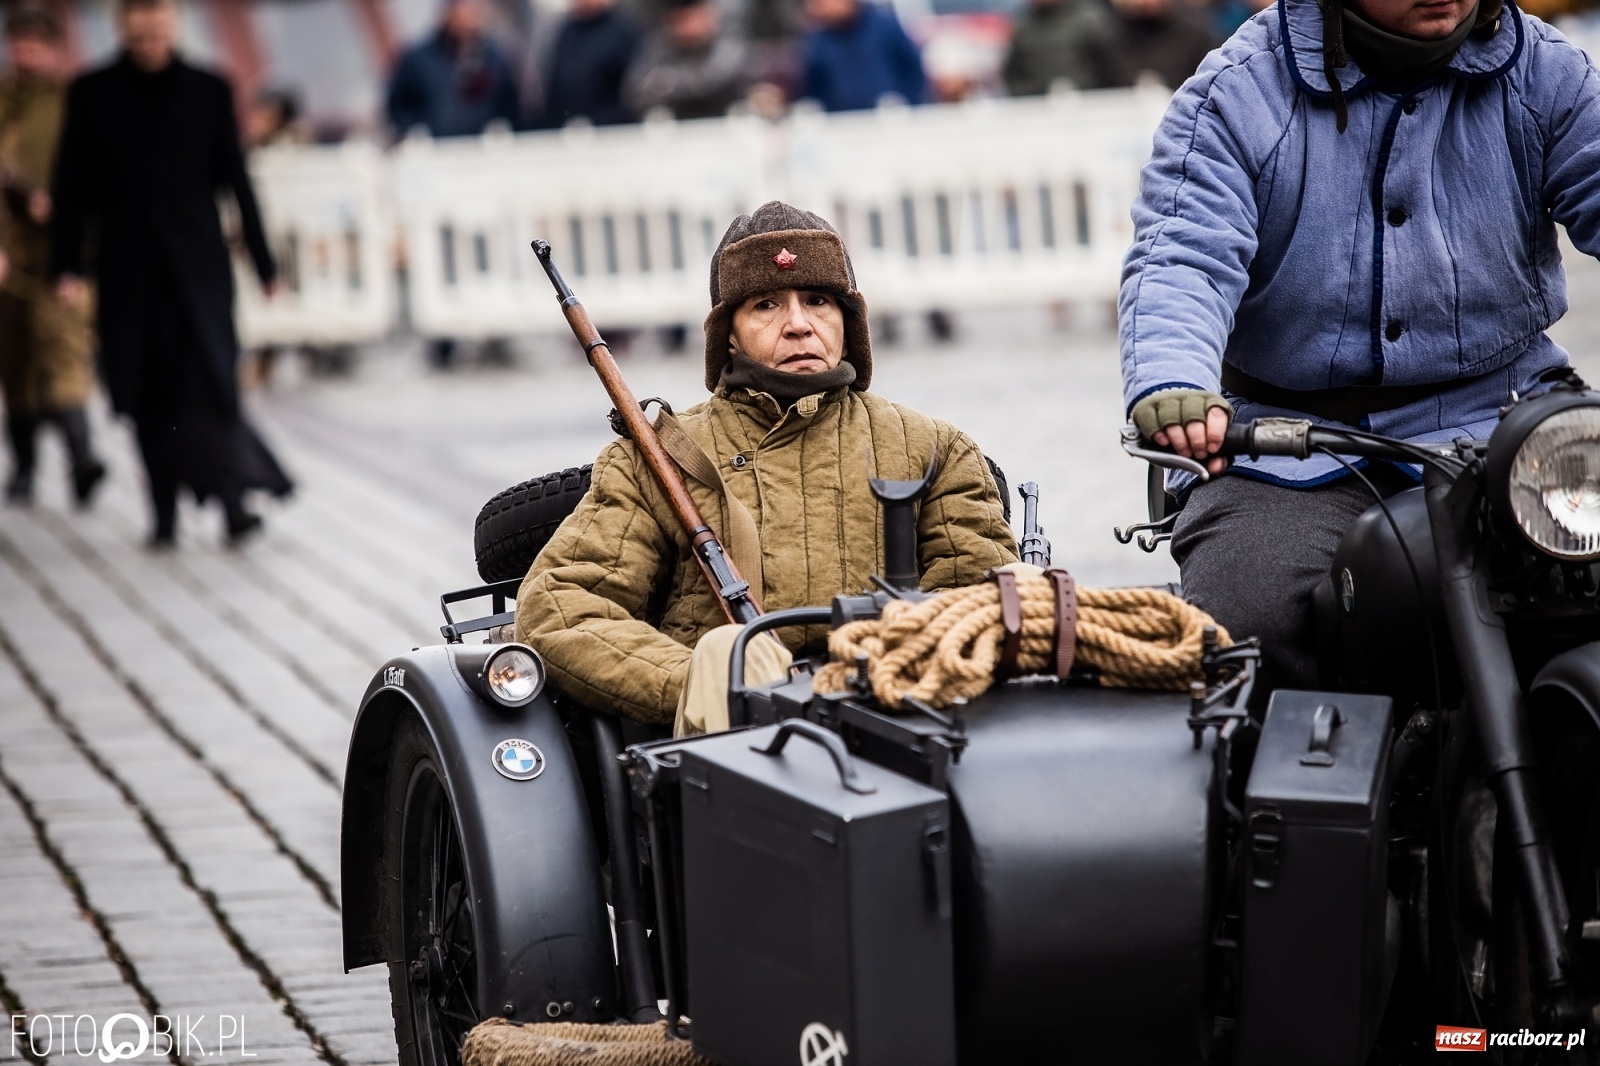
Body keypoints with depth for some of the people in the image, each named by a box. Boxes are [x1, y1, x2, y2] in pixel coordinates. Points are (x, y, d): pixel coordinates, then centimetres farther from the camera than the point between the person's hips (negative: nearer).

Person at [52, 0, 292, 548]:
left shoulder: (208, 91, 4)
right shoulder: (92, 94, 3)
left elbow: (236, 180, 6)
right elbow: (73, 187, 4)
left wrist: (263, 261, 6)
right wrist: (68, 266, -4)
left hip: (198, 261, -1)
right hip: (128, 268, 1)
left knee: (207, 375, -13)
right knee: (148, 393, 3)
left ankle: (232, 500, -11)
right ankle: (165, 511, 10)